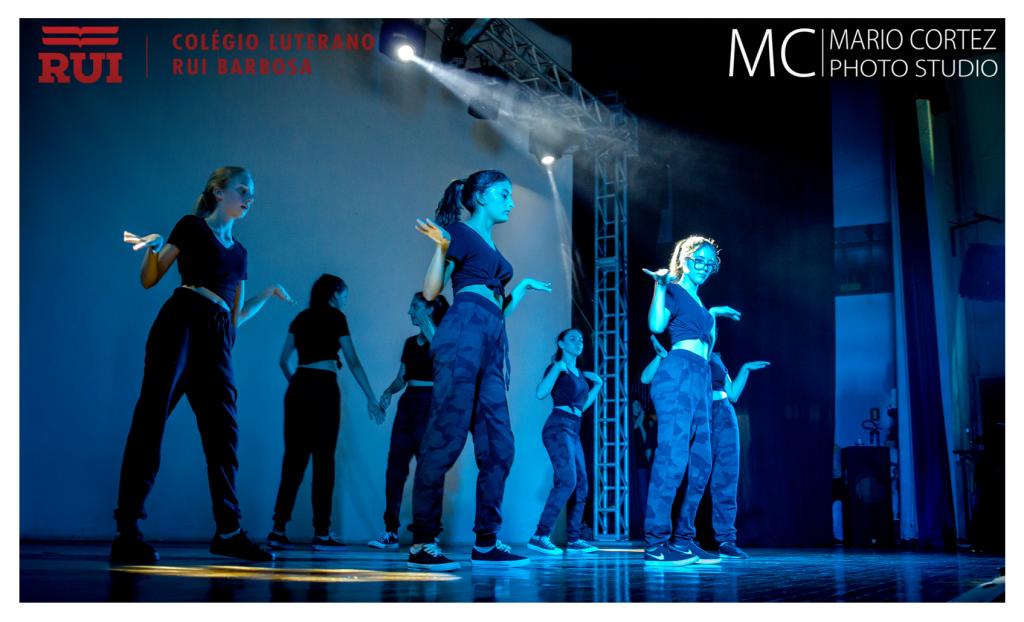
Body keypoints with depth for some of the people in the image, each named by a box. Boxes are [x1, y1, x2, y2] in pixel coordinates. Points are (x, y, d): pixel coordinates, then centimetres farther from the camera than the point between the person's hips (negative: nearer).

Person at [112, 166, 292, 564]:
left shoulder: (238, 251, 26)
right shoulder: (192, 227, 9)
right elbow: (149, 280, 2)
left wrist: (268, 294, 19)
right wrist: (153, 246, -15)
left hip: (217, 339, 6)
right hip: (180, 323, -6)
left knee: (223, 431, 0)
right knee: (152, 419, -11)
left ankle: (228, 531, 4)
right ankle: (127, 531, -14)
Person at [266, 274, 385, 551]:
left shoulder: (301, 317, 17)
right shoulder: (335, 317, 1)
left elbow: (283, 360, 17)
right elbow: (353, 362, -2)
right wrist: (371, 399, 0)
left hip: (297, 389, 5)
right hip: (323, 388, -5)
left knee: (294, 457, 5)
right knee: (323, 458, -3)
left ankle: (278, 529, 0)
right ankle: (321, 534, -3)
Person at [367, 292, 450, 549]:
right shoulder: (411, 342, 19)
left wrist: (431, 336, -21)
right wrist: (388, 392, 0)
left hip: (431, 405, -6)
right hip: (408, 404, 6)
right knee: (395, 465, -2)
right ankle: (390, 531, -1)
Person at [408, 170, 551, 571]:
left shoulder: (492, 249, 28)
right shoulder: (460, 232, 5)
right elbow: (431, 291, -4)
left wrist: (524, 286, 32)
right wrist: (441, 247, -16)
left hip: (491, 343, 9)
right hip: (463, 333, -9)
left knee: (498, 446, 4)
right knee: (446, 436, -14)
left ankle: (485, 543, 8)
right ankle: (422, 543, -13)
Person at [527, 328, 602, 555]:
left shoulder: (580, 374, 19)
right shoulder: (556, 367, -3)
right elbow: (541, 393, -20)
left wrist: (597, 385, 20)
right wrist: (557, 367, -23)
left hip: (573, 431, 9)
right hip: (558, 427, -9)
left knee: (581, 485, 4)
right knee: (567, 480, -23)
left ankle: (573, 539, 7)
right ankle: (540, 536, -25)